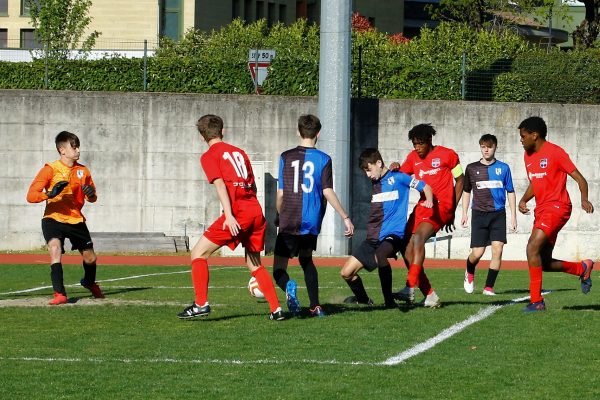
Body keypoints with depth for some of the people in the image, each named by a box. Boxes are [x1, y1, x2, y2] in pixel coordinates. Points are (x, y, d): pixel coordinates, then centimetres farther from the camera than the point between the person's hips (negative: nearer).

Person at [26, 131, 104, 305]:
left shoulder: (83, 171, 4)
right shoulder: (50, 169, -10)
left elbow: (92, 197, 16)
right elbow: (31, 195, -15)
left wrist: (91, 194, -9)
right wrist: (49, 194, -33)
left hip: (76, 219, 4)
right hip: (53, 219, -4)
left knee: (90, 257, 11)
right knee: (55, 249, -30)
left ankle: (89, 282, 46)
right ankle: (60, 294, -29)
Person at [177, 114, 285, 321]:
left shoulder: (209, 156, 3)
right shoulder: (239, 152, 21)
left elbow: (220, 185, -11)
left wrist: (229, 216, -19)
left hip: (238, 213, -6)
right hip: (256, 211, 6)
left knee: (199, 253, 2)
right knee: (254, 265, 19)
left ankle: (201, 304, -6)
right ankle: (276, 309, 12)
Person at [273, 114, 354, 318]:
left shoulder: (286, 157, 2)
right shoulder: (323, 159, 0)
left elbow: (280, 194, 2)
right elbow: (328, 192, -7)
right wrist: (345, 217, -3)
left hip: (289, 223, -2)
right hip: (312, 222, 2)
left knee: (279, 269, 2)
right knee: (306, 259, 26)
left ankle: (288, 286, -34)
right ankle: (315, 307, 17)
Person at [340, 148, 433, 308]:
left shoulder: (398, 178, -1)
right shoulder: (374, 182, 19)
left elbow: (425, 187, 1)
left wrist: (429, 200, -17)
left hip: (393, 234, -7)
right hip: (373, 237, 7)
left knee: (380, 256, -39)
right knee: (347, 272, 0)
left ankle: (389, 300, -28)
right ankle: (362, 299, 27)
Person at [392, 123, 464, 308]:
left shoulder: (447, 155, 0)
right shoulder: (413, 157, 15)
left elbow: (459, 181, 7)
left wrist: (452, 211, 4)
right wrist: (395, 169, -6)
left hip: (441, 207, -7)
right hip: (422, 207, 7)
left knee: (418, 237, -30)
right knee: (408, 252, -3)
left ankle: (410, 288, -37)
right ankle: (430, 296, 4)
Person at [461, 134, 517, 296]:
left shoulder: (503, 168, 6)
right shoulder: (472, 168, 7)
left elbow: (510, 192, 11)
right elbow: (466, 191, 17)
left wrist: (513, 215, 7)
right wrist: (464, 213, 12)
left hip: (498, 215, 0)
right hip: (479, 214, 0)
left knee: (497, 249, -12)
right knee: (477, 252, -5)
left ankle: (489, 287, -5)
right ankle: (469, 273, 29)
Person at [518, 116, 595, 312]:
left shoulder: (555, 152, -9)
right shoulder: (528, 156, 14)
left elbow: (579, 178, -10)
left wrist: (584, 200, -27)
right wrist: (523, 200, 8)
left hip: (557, 207, -9)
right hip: (541, 210, 9)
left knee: (533, 247, -24)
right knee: (544, 263, 6)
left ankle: (536, 301, -21)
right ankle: (582, 268, 30)